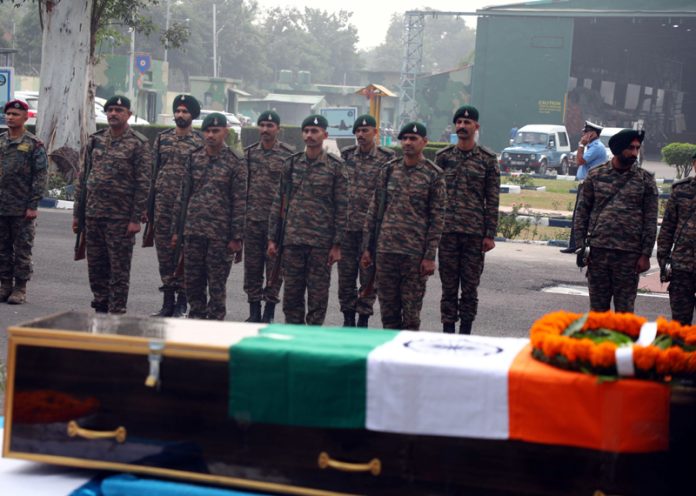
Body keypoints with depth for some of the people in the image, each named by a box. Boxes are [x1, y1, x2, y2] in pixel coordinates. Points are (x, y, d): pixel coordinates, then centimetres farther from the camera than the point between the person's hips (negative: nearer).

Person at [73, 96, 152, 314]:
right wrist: (77, 212, 11)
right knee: (95, 266, 11)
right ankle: (100, 308, 22)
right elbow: (83, 178, 14)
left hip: (120, 217, -5)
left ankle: (116, 313, 6)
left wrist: (136, 218, -14)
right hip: (92, 214, 6)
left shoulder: (139, 144, -5)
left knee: (119, 269, 0)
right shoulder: (95, 140, 11)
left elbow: (143, 184, -9)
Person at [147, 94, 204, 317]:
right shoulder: (162, 138, 11)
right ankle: (167, 301, 14)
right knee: (164, 251, 6)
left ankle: (181, 304, 6)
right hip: (162, 202, 4)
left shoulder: (200, 142, -1)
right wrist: (149, 205, 10)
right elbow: (155, 171, 14)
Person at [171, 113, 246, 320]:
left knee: (217, 284, 2)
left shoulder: (235, 162, -4)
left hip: (220, 234, -4)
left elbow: (240, 202, -6)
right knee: (192, 280, 9)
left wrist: (237, 237, -10)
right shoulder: (194, 158, 10)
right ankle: (196, 317, 23)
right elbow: (183, 195, 13)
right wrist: (177, 229, 10)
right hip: (193, 231, 4)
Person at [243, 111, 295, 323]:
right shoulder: (249, 153, 10)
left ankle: (269, 311, 11)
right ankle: (254, 312, 16)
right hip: (252, 219, 4)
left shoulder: (289, 154, -2)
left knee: (274, 266, 2)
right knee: (252, 266, 7)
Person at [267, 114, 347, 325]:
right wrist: (272, 238, 5)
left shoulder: (336, 167, -1)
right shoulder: (291, 164, 8)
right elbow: (278, 202, 10)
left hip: (321, 242, -3)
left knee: (318, 294, 3)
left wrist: (336, 245, -7)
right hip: (292, 240, 3)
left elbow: (341, 208, -2)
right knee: (291, 292, 7)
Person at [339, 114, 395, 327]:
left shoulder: (387, 158, -2)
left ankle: (363, 320, 14)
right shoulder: (345, 155, 7)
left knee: (368, 276, 3)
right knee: (346, 274, 8)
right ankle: (348, 317, 19)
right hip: (346, 226, 3)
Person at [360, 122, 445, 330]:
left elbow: (437, 218, -3)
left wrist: (430, 256, -8)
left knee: (411, 310, 1)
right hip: (385, 249, 4)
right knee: (387, 307, 8)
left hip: (415, 252, -3)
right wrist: (367, 247, 8)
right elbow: (374, 209, 12)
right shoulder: (388, 170, 9)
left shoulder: (433, 175, -1)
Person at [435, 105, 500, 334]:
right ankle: (448, 330, 11)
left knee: (470, 286, 4)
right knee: (448, 285, 4)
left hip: (475, 232, -1)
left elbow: (493, 200, 1)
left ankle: (465, 331, 13)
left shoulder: (488, 159, 2)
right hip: (447, 230, 1)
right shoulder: (443, 157, 7)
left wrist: (490, 234, -4)